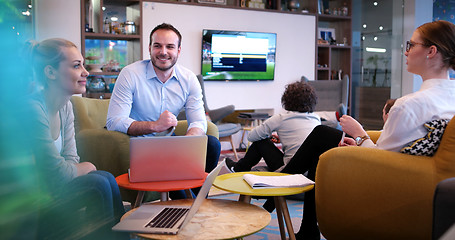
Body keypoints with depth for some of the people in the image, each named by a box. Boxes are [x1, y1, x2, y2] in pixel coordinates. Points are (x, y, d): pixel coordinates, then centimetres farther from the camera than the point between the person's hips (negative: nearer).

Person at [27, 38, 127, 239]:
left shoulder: (65, 106, 4)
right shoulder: (32, 109, -25)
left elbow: (71, 160, 4)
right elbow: (57, 174, -23)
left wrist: (74, 168, -18)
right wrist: (86, 168, -5)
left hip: (43, 189, 8)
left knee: (106, 178, -7)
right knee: (98, 184, -16)